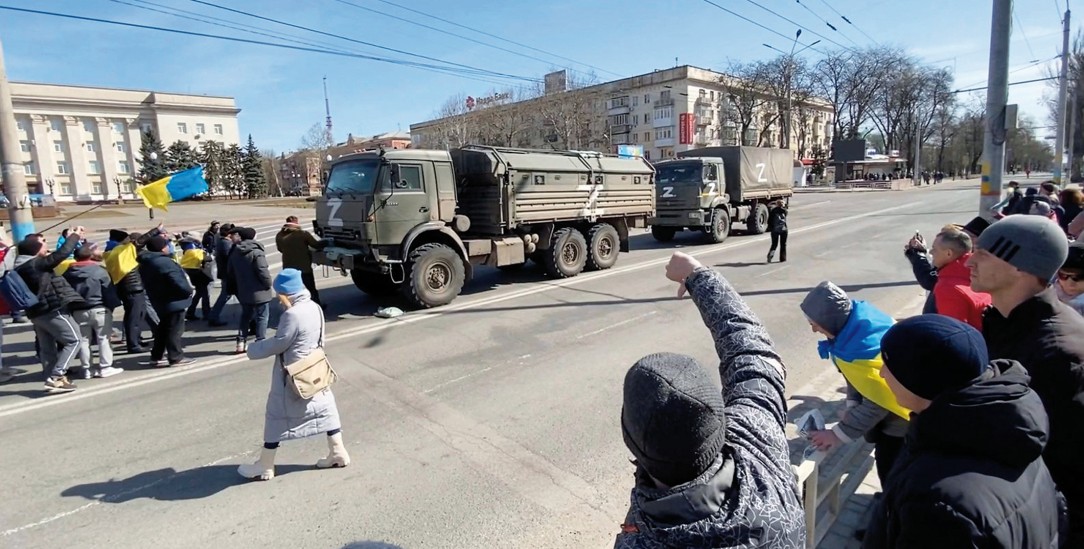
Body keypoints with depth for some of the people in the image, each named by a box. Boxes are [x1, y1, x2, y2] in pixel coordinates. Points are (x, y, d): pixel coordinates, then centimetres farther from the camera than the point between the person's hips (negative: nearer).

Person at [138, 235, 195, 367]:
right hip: (173, 301, -9)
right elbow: (178, 281, -26)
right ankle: (176, 358, 4)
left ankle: (156, 357, 25)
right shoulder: (165, 262, -24)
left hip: (160, 301, 10)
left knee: (163, 329, 20)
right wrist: (190, 290, -11)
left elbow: (150, 282, 17)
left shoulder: (146, 262, 8)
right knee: (175, 330, -1)